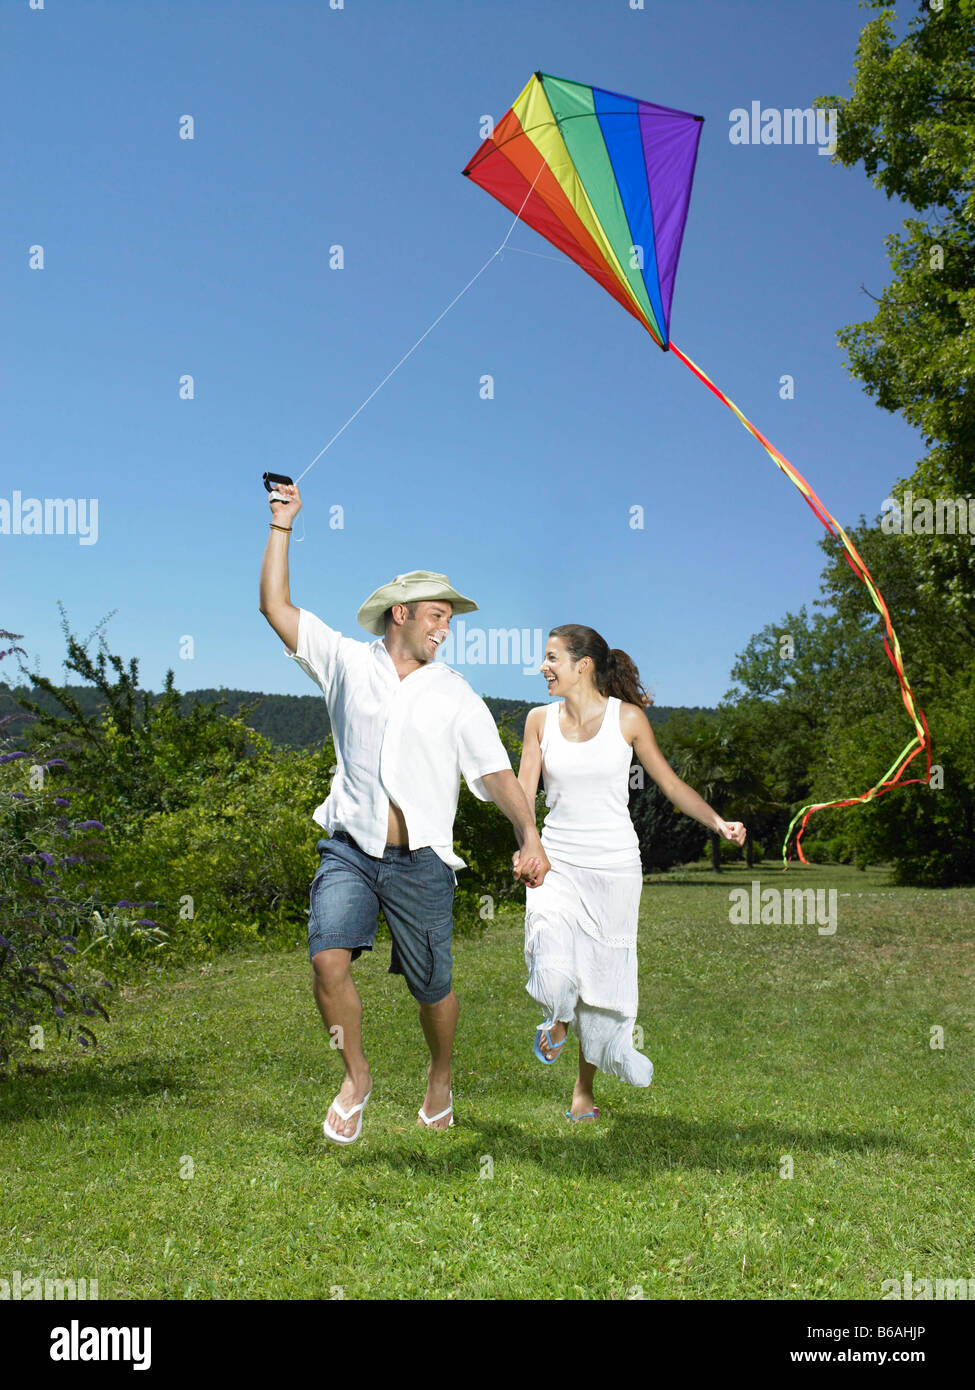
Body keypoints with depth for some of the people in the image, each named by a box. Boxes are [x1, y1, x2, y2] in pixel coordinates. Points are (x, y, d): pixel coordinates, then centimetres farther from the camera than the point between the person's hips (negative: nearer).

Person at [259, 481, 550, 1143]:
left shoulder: (456, 695, 7)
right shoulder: (347, 660, 8)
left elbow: (496, 771, 0)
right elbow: (276, 605, 7)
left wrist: (530, 835, -15)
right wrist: (282, 526, 5)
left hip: (421, 860, 0)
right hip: (349, 847, 0)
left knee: (432, 987, 5)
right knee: (329, 959, -18)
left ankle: (441, 1078, 36)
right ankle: (357, 1077, 8)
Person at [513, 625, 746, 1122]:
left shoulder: (627, 718, -3)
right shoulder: (540, 720, 3)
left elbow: (671, 784, 3)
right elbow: (523, 793, 2)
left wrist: (717, 822, -13)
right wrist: (522, 846, -17)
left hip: (613, 865, -1)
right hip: (556, 862, 1)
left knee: (601, 974, 5)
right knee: (552, 966, -19)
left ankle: (585, 1086, 28)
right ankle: (557, 1020, 20)